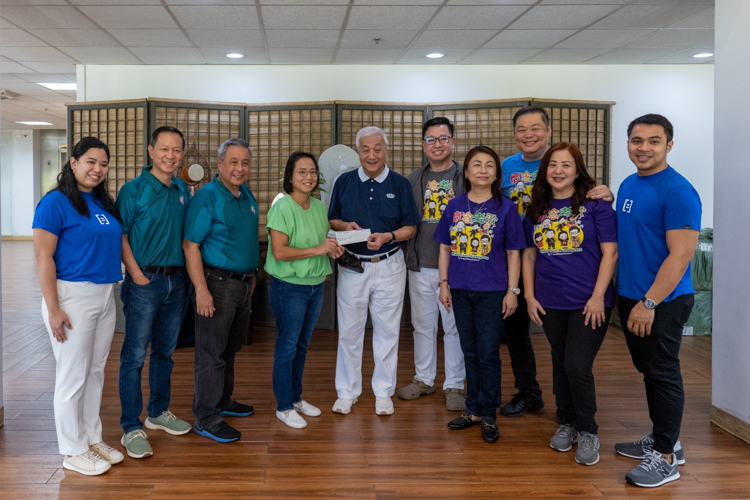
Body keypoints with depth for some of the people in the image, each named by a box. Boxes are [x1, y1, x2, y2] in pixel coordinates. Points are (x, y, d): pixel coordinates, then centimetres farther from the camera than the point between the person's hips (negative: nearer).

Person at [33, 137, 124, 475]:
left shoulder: (104, 203, 12)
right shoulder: (55, 202, -9)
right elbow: (43, 258, -13)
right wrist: (54, 309, -18)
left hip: (105, 296, 7)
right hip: (73, 295, -7)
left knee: (95, 372, 16)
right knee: (73, 377, 1)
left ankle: (92, 438, 29)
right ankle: (73, 452, 14)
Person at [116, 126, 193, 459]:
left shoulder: (183, 190, 10)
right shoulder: (134, 190, -8)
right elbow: (120, 235, -10)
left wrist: (188, 271, 9)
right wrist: (136, 273, -16)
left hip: (176, 279, 6)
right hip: (145, 281, -6)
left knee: (165, 351, 16)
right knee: (134, 355, -2)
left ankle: (159, 412, 30)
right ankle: (131, 428, 6)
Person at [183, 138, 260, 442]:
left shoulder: (248, 197, 11)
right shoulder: (207, 197, -14)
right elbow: (190, 245, -18)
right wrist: (201, 290, -23)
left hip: (243, 284, 8)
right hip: (217, 283, -8)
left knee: (230, 349, 19)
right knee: (212, 353, -2)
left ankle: (223, 401, 33)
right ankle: (206, 419, 6)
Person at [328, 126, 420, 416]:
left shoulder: (400, 184, 1)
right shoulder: (344, 182, 5)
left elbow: (411, 227, 2)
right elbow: (331, 220, 10)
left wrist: (388, 236, -16)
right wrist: (345, 226, -12)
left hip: (388, 266, -1)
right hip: (352, 266, 1)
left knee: (387, 330, 6)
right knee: (349, 330, 7)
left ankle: (383, 392, 20)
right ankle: (347, 392, 20)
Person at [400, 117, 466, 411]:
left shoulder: (467, 177, 0)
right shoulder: (413, 181, 10)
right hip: (420, 266, 4)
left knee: (455, 326, 3)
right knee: (422, 324, 13)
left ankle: (454, 386, 15)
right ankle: (424, 379, 28)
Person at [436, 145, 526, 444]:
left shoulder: (505, 208, -3)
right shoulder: (455, 206, 4)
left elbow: (513, 254, -2)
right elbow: (445, 248, 9)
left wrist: (512, 290, -5)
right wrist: (444, 283, 5)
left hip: (492, 291, -3)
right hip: (460, 290, 3)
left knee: (488, 354, 0)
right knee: (470, 352, 13)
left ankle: (489, 415, 14)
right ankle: (473, 409, 25)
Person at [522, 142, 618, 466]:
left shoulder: (595, 205, -4)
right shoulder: (536, 211, 9)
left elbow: (610, 252, -8)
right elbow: (529, 256, 13)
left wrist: (598, 297, -13)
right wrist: (529, 296, 5)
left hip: (588, 303, -4)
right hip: (550, 304, 4)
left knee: (577, 367, -9)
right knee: (560, 364, 14)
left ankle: (588, 431, 11)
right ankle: (566, 424, 31)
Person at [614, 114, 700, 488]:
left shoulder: (677, 191, -17)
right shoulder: (628, 185, 10)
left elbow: (681, 254, -21)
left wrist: (649, 303, -22)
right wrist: (620, 292, 13)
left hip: (662, 303, -8)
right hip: (630, 298, 8)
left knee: (663, 376, 2)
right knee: (649, 371, 18)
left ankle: (666, 457, 14)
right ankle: (660, 438, 33)